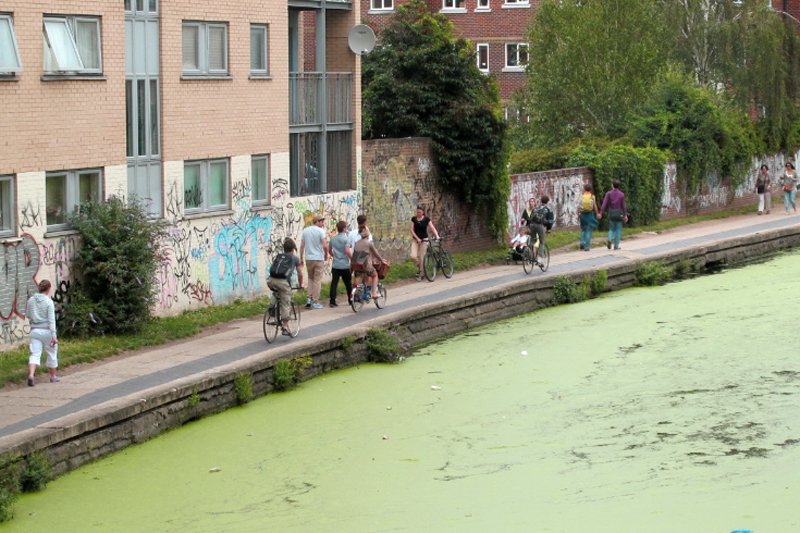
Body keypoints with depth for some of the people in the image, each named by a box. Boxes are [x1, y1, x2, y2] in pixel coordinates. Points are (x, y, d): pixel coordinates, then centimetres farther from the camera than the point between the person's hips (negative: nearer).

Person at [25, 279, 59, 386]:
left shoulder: (31, 300, 2)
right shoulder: (49, 302, -12)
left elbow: (27, 315, 14)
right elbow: (51, 320, -16)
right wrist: (54, 336, -18)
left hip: (35, 330, 3)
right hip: (47, 330, -3)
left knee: (35, 355, -2)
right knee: (52, 353, 16)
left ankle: (31, 375, -25)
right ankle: (53, 376, 28)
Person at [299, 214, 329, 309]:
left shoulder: (305, 231, 6)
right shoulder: (320, 231, -10)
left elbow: (302, 246, 7)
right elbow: (325, 246, -16)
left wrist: (301, 258, 14)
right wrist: (326, 255, 1)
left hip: (308, 258, 5)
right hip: (318, 258, -5)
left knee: (310, 278, 19)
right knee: (317, 280, 2)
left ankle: (309, 298, 8)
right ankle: (315, 302, 3)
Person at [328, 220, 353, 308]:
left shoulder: (333, 238, 7)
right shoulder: (346, 238, -11)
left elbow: (329, 250, 16)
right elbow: (347, 251, -20)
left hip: (335, 265, 4)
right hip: (345, 265, -4)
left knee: (334, 283, 1)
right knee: (348, 283, 11)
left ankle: (332, 301, -5)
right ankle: (351, 300, 20)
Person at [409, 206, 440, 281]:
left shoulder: (426, 219, -5)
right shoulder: (413, 219, 0)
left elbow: (432, 228, -13)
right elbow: (412, 230, -2)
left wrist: (437, 235, -29)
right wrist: (417, 238, -14)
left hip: (424, 240, -2)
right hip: (415, 240, 2)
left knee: (422, 257, -2)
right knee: (413, 256, -14)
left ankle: (420, 275, 10)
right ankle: (419, 266, 17)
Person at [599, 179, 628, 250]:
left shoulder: (608, 194, -2)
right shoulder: (621, 194, -3)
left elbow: (604, 204, -9)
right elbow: (623, 205, -4)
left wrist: (600, 213, -10)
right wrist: (625, 215, -1)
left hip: (611, 214, 1)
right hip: (619, 214, -1)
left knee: (611, 229, 14)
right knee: (618, 230, 6)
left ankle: (610, 239, -13)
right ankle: (616, 245, 4)